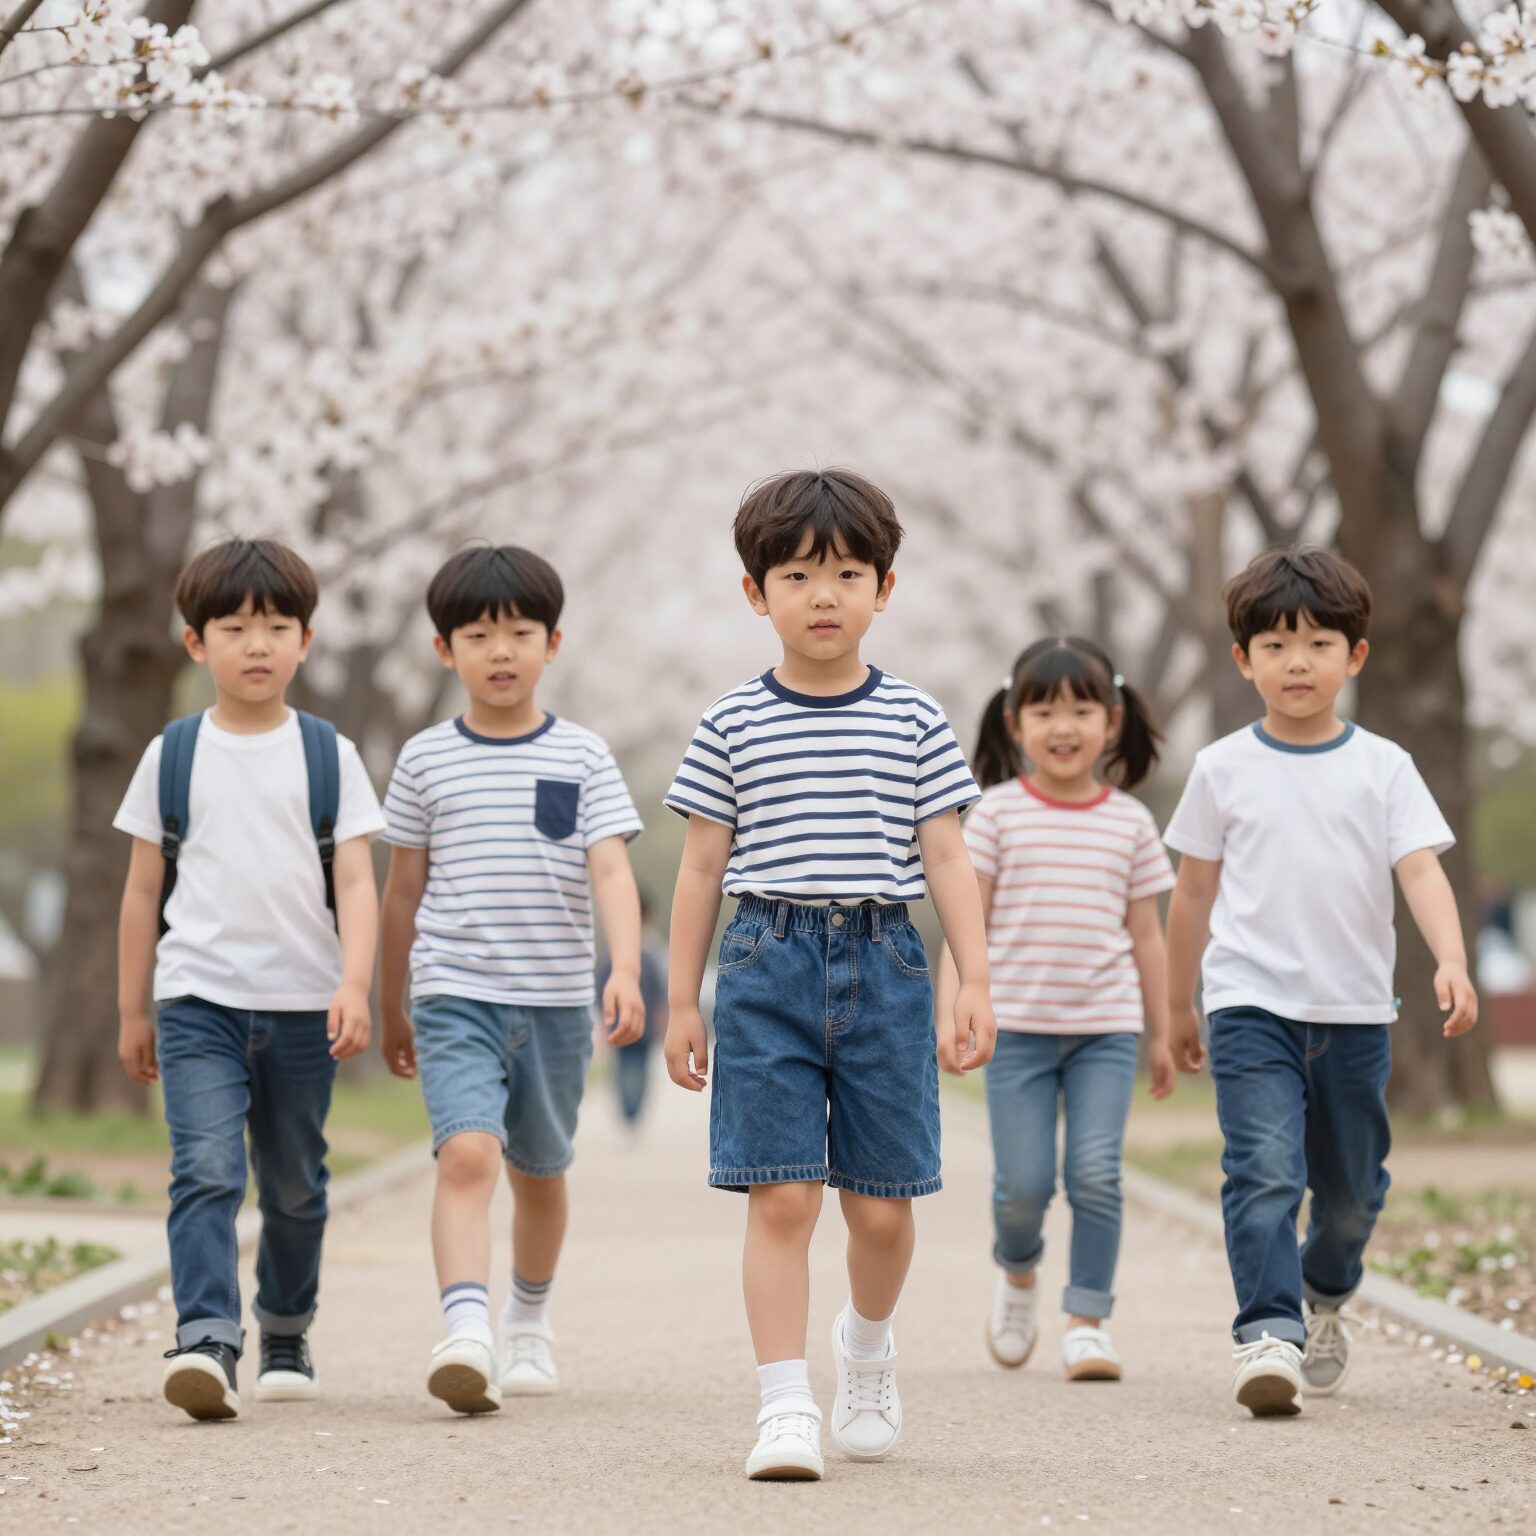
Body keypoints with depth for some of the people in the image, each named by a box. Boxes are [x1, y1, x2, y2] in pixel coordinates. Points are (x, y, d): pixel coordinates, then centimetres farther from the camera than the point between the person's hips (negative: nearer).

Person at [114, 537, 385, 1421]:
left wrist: (354, 987, -15)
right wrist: (131, 1010, 10)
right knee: (206, 1169, -17)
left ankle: (287, 1336, 31)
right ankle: (207, 1341, -25)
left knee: (294, 1185, 12)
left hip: (303, 1007, 1)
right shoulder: (173, 757, 5)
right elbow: (144, 889, 10)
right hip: (198, 999, -1)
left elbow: (357, 883, -1)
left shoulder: (330, 756, 5)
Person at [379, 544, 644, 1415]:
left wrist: (627, 973, -24)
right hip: (455, 997, -1)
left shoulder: (582, 757, 2)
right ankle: (467, 1335, -32)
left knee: (539, 1171, 16)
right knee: (467, 1153, -21)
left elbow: (612, 871, -8)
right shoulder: (426, 760, 4)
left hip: (555, 1001, 1)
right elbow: (403, 890, 12)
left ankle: (531, 1321, 38)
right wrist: (390, 1010, 16)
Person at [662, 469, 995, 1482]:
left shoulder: (914, 722, 5)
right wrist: (683, 1002, 7)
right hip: (768, 962, -1)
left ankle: (869, 1345, 35)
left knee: (882, 1203, 5)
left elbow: (947, 860, 6)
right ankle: (786, 1406, -4)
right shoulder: (732, 727, 4)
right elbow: (702, 868, 7)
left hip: (882, 962, 1)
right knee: (781, 1197, -8)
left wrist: (976, 983, -1)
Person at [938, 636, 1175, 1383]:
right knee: (1024, 1182, -3)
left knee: (1096, 1174, -9)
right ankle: (1018, 1273, 28)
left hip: (1106, 1027, 1)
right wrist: (951, 1012, -7)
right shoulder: (998, 812, 1)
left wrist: (1163, 1033, 13)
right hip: (1017, 1025, -1)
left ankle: (1087, 1321, 2)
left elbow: (1146, 935, 12)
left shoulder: (1130, 821, 7)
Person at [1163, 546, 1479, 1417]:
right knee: (1265, 1170, -18)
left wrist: (1451, 961, -24)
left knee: (1352, 1188, 12)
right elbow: (1195, 892, 11)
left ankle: (1325, 1301, 39)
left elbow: (1421, 869, -7)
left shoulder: (1383, 767, 2)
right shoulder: (1225, 769, 3)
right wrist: (1180, 1008, 15)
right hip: (1252, 1006, -2)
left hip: (1356, 1010, 2)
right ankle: (1269, 1335, -22)